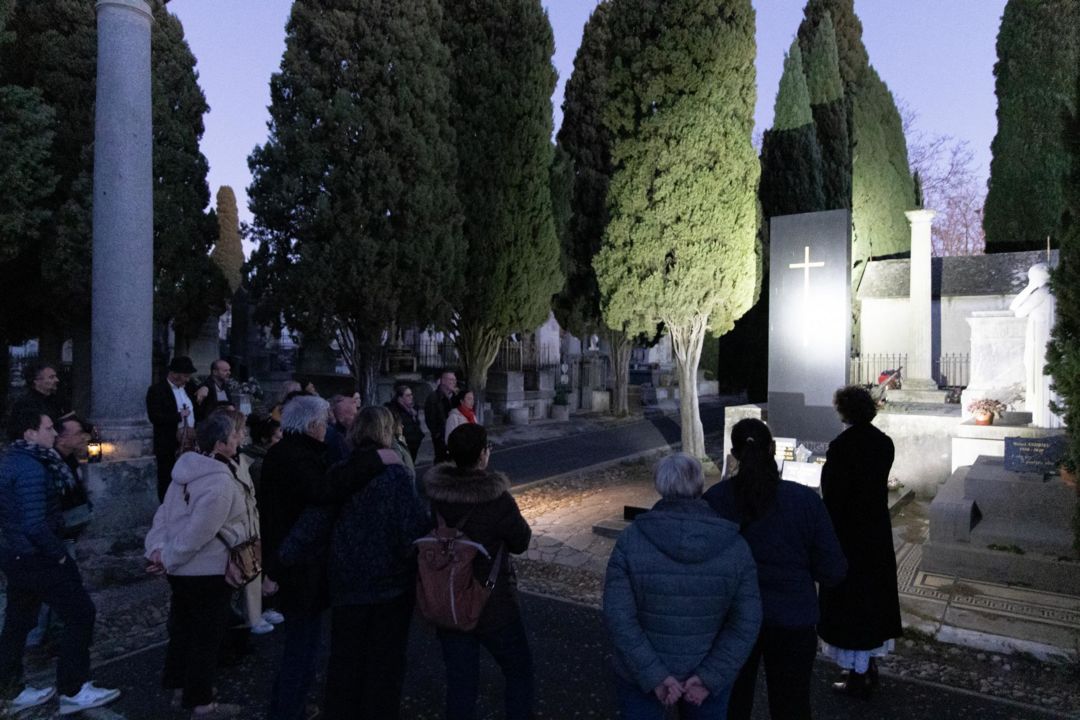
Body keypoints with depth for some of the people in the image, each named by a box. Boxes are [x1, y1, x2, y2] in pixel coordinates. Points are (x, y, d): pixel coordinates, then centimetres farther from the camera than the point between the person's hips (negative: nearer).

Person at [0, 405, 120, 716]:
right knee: (81, 614, -1)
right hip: (37, 558, -10)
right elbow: (35, 525, -27)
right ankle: (73, 692, 7)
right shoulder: (30, 468, -22)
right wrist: (59, 555, -16)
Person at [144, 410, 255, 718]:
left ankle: (180, 687, 40)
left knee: (183, 627, 23)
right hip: (207, 572, -9)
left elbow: (164, 513, 5)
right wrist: (168, 560, -12)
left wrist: (157, 548, -1)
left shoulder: (190, 470, 2)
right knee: (207, 635, 7)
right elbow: (197, 534, -26)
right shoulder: (221, 483, -27)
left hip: (182, 570, 9)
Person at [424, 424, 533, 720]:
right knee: (519, 672, 19)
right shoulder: (497, 498, -23)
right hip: (493, 606, -4)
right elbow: (521, 541, -10)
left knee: (460, 680, 16)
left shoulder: (432, 490, -10)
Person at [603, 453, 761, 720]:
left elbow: (618, 616, -20)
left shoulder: (631, 540, -17)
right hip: (709, 678, 1)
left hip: (641, 676, -1)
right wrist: (710, 677, -11)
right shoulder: (734, 545, -13)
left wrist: (653, 676, -15)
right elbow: (747, 623, -12)